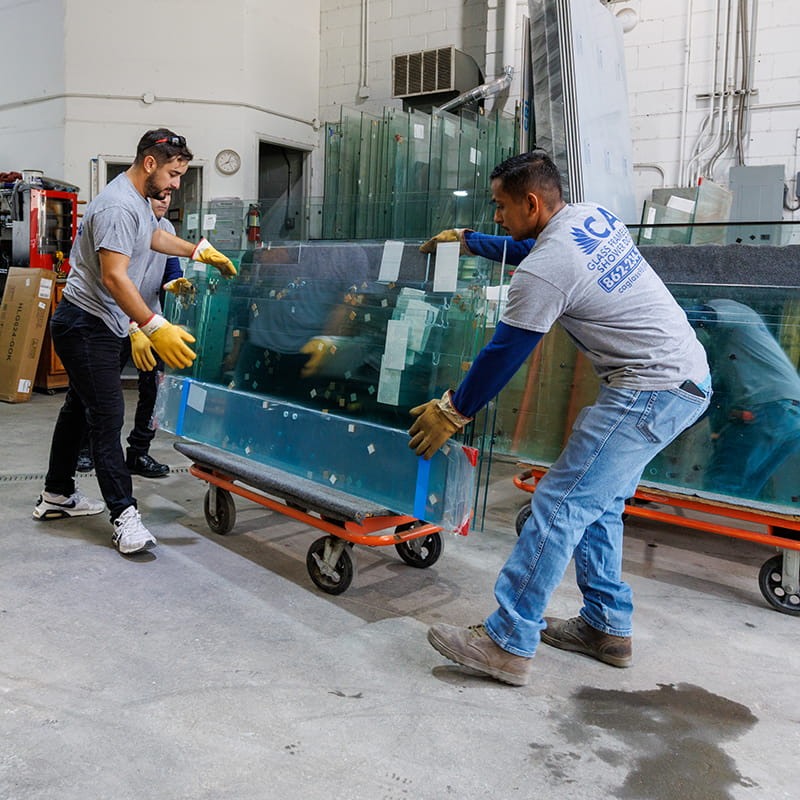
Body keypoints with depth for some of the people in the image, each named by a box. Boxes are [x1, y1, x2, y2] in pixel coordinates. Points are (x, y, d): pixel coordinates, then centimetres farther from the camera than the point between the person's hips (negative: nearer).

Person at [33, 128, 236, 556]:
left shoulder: (140, 200, 12)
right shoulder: (119, 207, -22)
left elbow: (156, 236, 33)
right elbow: (114, 277, -31)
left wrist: (201, 251, 33)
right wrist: (155, 329, -38)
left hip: (94, 326, 11)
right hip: (87, 325, -11)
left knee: (79, 408, 17)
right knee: (107, 417, -11)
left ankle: (56, 496, 30)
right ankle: (124, 515, -7)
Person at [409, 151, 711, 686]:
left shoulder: (543, 272, -17)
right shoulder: (595, 216, 11)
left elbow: (503, 355, -9)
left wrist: (453, 412, 3)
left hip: (650, 391, -10)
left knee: (559, 506, -9)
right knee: (598, 504, 17)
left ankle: (508, 645, -4)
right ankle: (608, 627, 26)